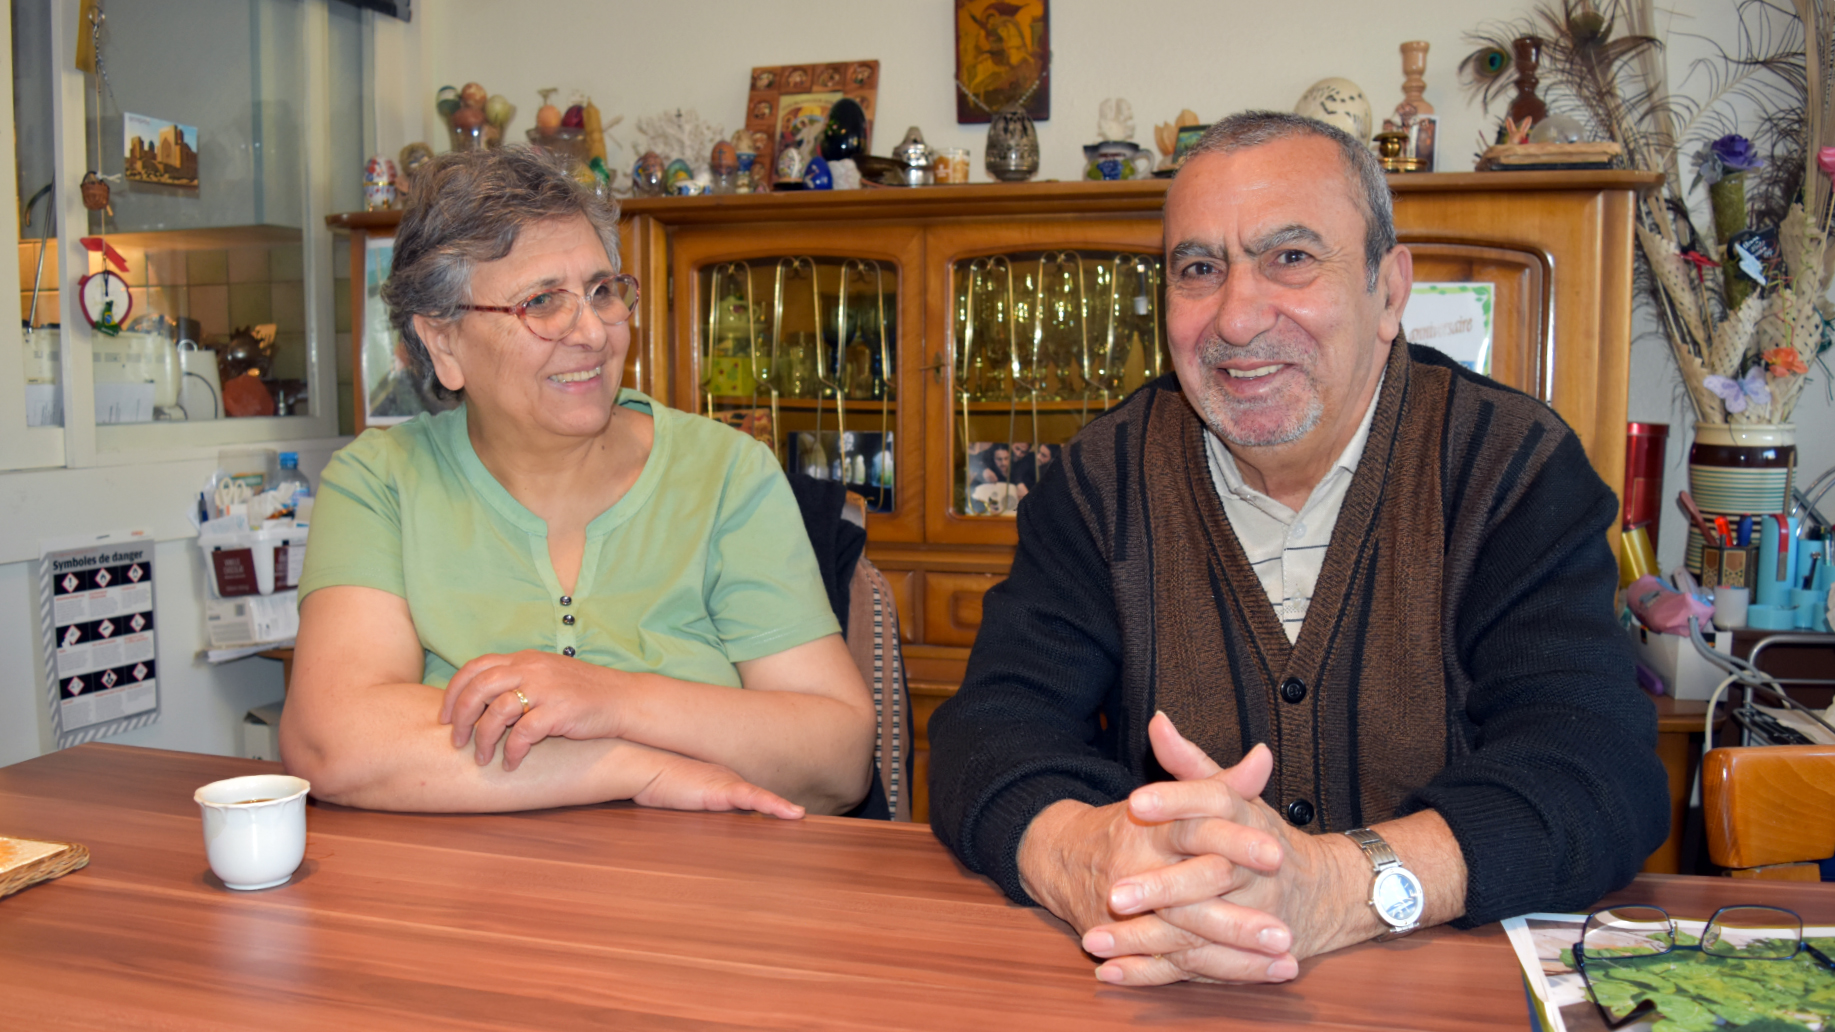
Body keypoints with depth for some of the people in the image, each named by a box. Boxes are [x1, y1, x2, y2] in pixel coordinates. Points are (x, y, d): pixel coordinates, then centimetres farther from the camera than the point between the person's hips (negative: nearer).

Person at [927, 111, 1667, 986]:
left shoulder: (1515, 466, -5)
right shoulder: (1106, 478, 1)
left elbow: (1597, 772, -16)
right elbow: (990, 732, -8)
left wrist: (1333, 887, -35)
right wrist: (1085, 861, -32)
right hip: (1166, 991, 2)